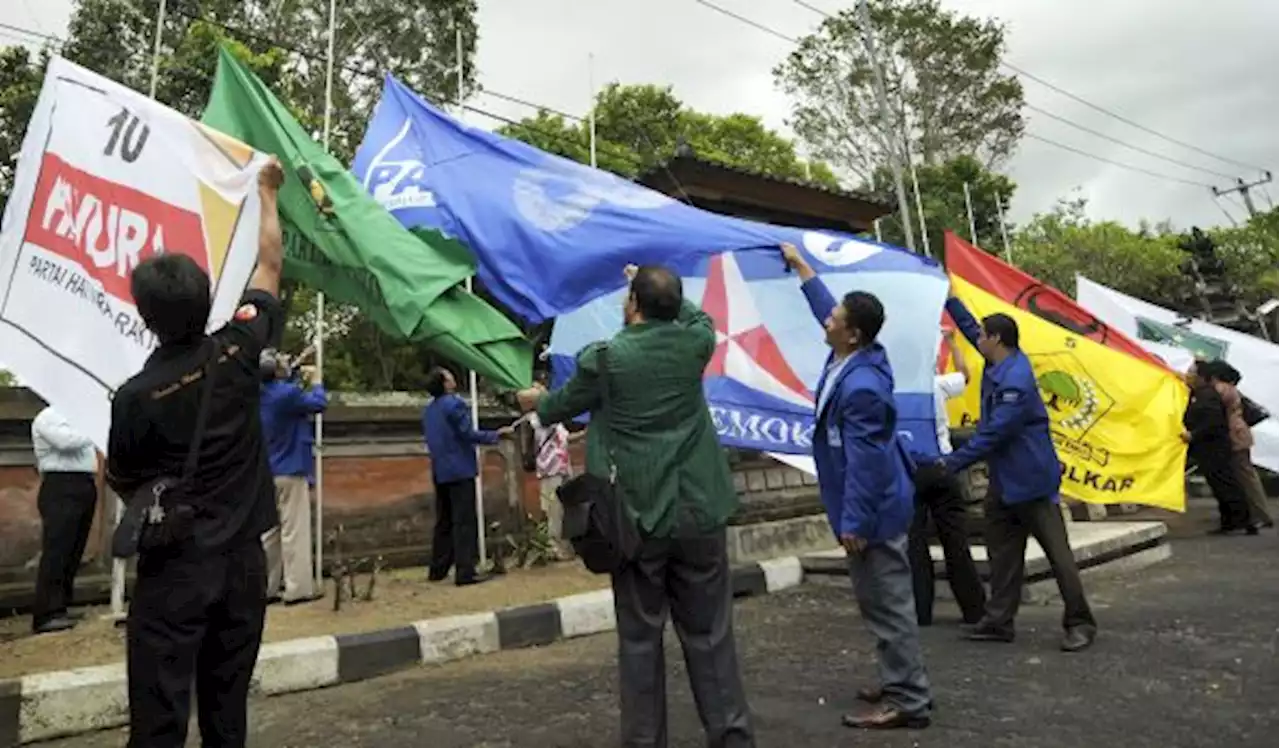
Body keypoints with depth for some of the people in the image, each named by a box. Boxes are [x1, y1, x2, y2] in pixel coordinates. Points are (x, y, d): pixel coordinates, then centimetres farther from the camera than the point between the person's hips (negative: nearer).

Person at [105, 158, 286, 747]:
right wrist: (267, 191, 18)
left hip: (173, 564, -3)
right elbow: (269, 264, 7)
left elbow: (122, 483, 5)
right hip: (242, 558, 3)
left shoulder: (135, 395, -12)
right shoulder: (236, 351, -7)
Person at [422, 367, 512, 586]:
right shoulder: (455, 404, -12)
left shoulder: (428, 409, 13)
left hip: (440, 472, 8)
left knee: (444, 521, 15)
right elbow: (469, 434, -16)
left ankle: (437, 569, 19)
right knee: (464, 522, -6)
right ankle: (465, 572, -7)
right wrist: (496, 435, -7)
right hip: (460, 470, -8)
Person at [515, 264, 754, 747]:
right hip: (700, 513, 2)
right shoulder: (695, 343, -2)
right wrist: (660, 289, 35)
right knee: (710, 633, 11)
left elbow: (565, 405, 10)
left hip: (638, 517, -2)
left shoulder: (603, 358, -8)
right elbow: (699, 317, 24)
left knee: (640, 637, 10)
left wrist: (536, 402, 32)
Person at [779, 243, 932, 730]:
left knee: (886, 605, 1)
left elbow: (863, 461, -26)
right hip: (877, 506, 10)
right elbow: (824, 305, 20)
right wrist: (800, 265, 27)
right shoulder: (854, 357, 2)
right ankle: (902, 684, 33)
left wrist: (853, 523, -21)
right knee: (885, 602, 20)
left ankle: (908, 701, 14)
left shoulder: (860, 386, -27)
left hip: (873, 513, -10)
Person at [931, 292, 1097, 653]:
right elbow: (969, 326, 20)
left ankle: (1080, 623, 13)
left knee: (1057, 552, 2)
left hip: (1030, 480, -10)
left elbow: (994, 434, -24)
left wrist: (953, 462, -19)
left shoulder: (1016, 381, -24)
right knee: (1002, 552, 12)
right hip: (1003, 480, 10)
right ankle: (999, 621, 20)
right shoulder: (1000, 363, 4)